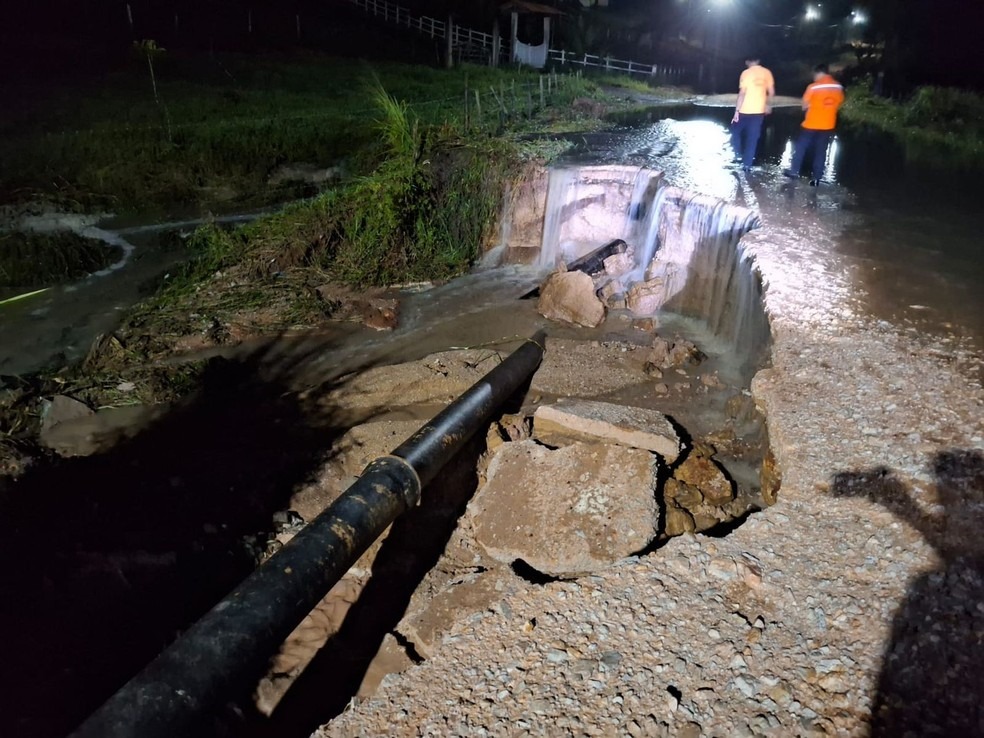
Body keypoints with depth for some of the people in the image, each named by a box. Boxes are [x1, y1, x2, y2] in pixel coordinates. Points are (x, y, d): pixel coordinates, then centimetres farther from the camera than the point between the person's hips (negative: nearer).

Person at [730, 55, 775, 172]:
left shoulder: (746, 73, -9)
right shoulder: (767, 73, 4)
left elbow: (742, 93, -15)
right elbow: (771, 92, 6)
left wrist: (737, 111, -13)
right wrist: (768, 105, 22)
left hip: (745, 110, -4)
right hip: (759, 111, 4)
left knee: (736, 131, 19)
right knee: (752, 138, 7)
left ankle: (738, 155, 13)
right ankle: (747, 164, 6)